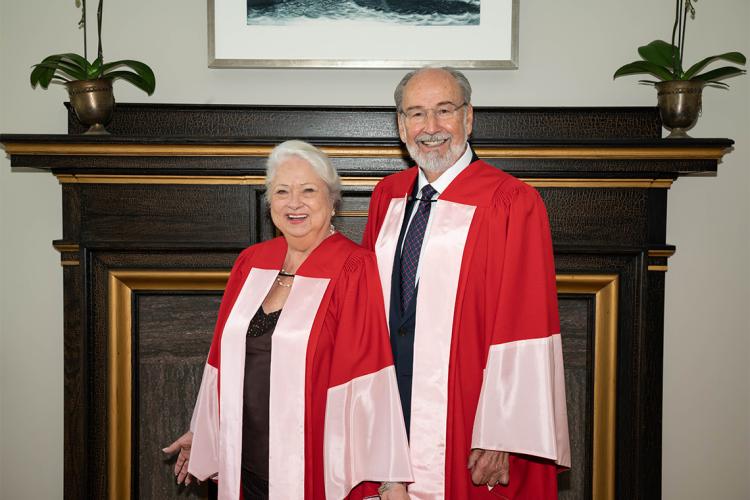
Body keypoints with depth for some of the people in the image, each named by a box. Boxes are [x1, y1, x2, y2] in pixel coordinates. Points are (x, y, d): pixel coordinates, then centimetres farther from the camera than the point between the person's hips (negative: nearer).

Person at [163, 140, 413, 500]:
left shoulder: (354, 270, -13)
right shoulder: (250, 263, 3)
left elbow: (369, 379, -17)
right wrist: (202, 433, 19)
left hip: (319, 470, -5)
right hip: (246, 465, 5)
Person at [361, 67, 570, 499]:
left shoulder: (511, 203, -13)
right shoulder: (388, 197, 5)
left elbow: (522, 333, -15)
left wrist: (500, 437, -17)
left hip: (464, 425, -5)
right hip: (390, 408, 5)